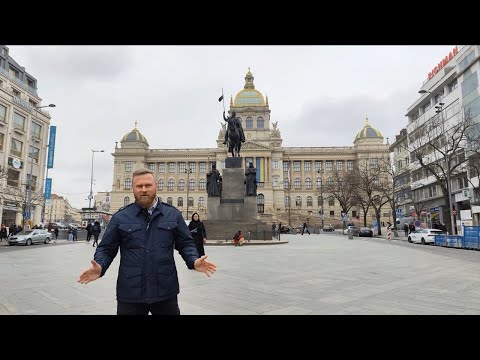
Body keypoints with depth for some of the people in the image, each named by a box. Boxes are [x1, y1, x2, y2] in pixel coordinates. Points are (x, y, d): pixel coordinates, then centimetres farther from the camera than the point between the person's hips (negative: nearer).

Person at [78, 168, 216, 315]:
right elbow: (107, 248, 6)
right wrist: (100, 266, -15)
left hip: (165, 292, 1)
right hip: (130, 294, 0)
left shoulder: (173, 214, 3)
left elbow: (185, 243, 7)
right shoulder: (120, 217, 2)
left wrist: (194, 261, -12)